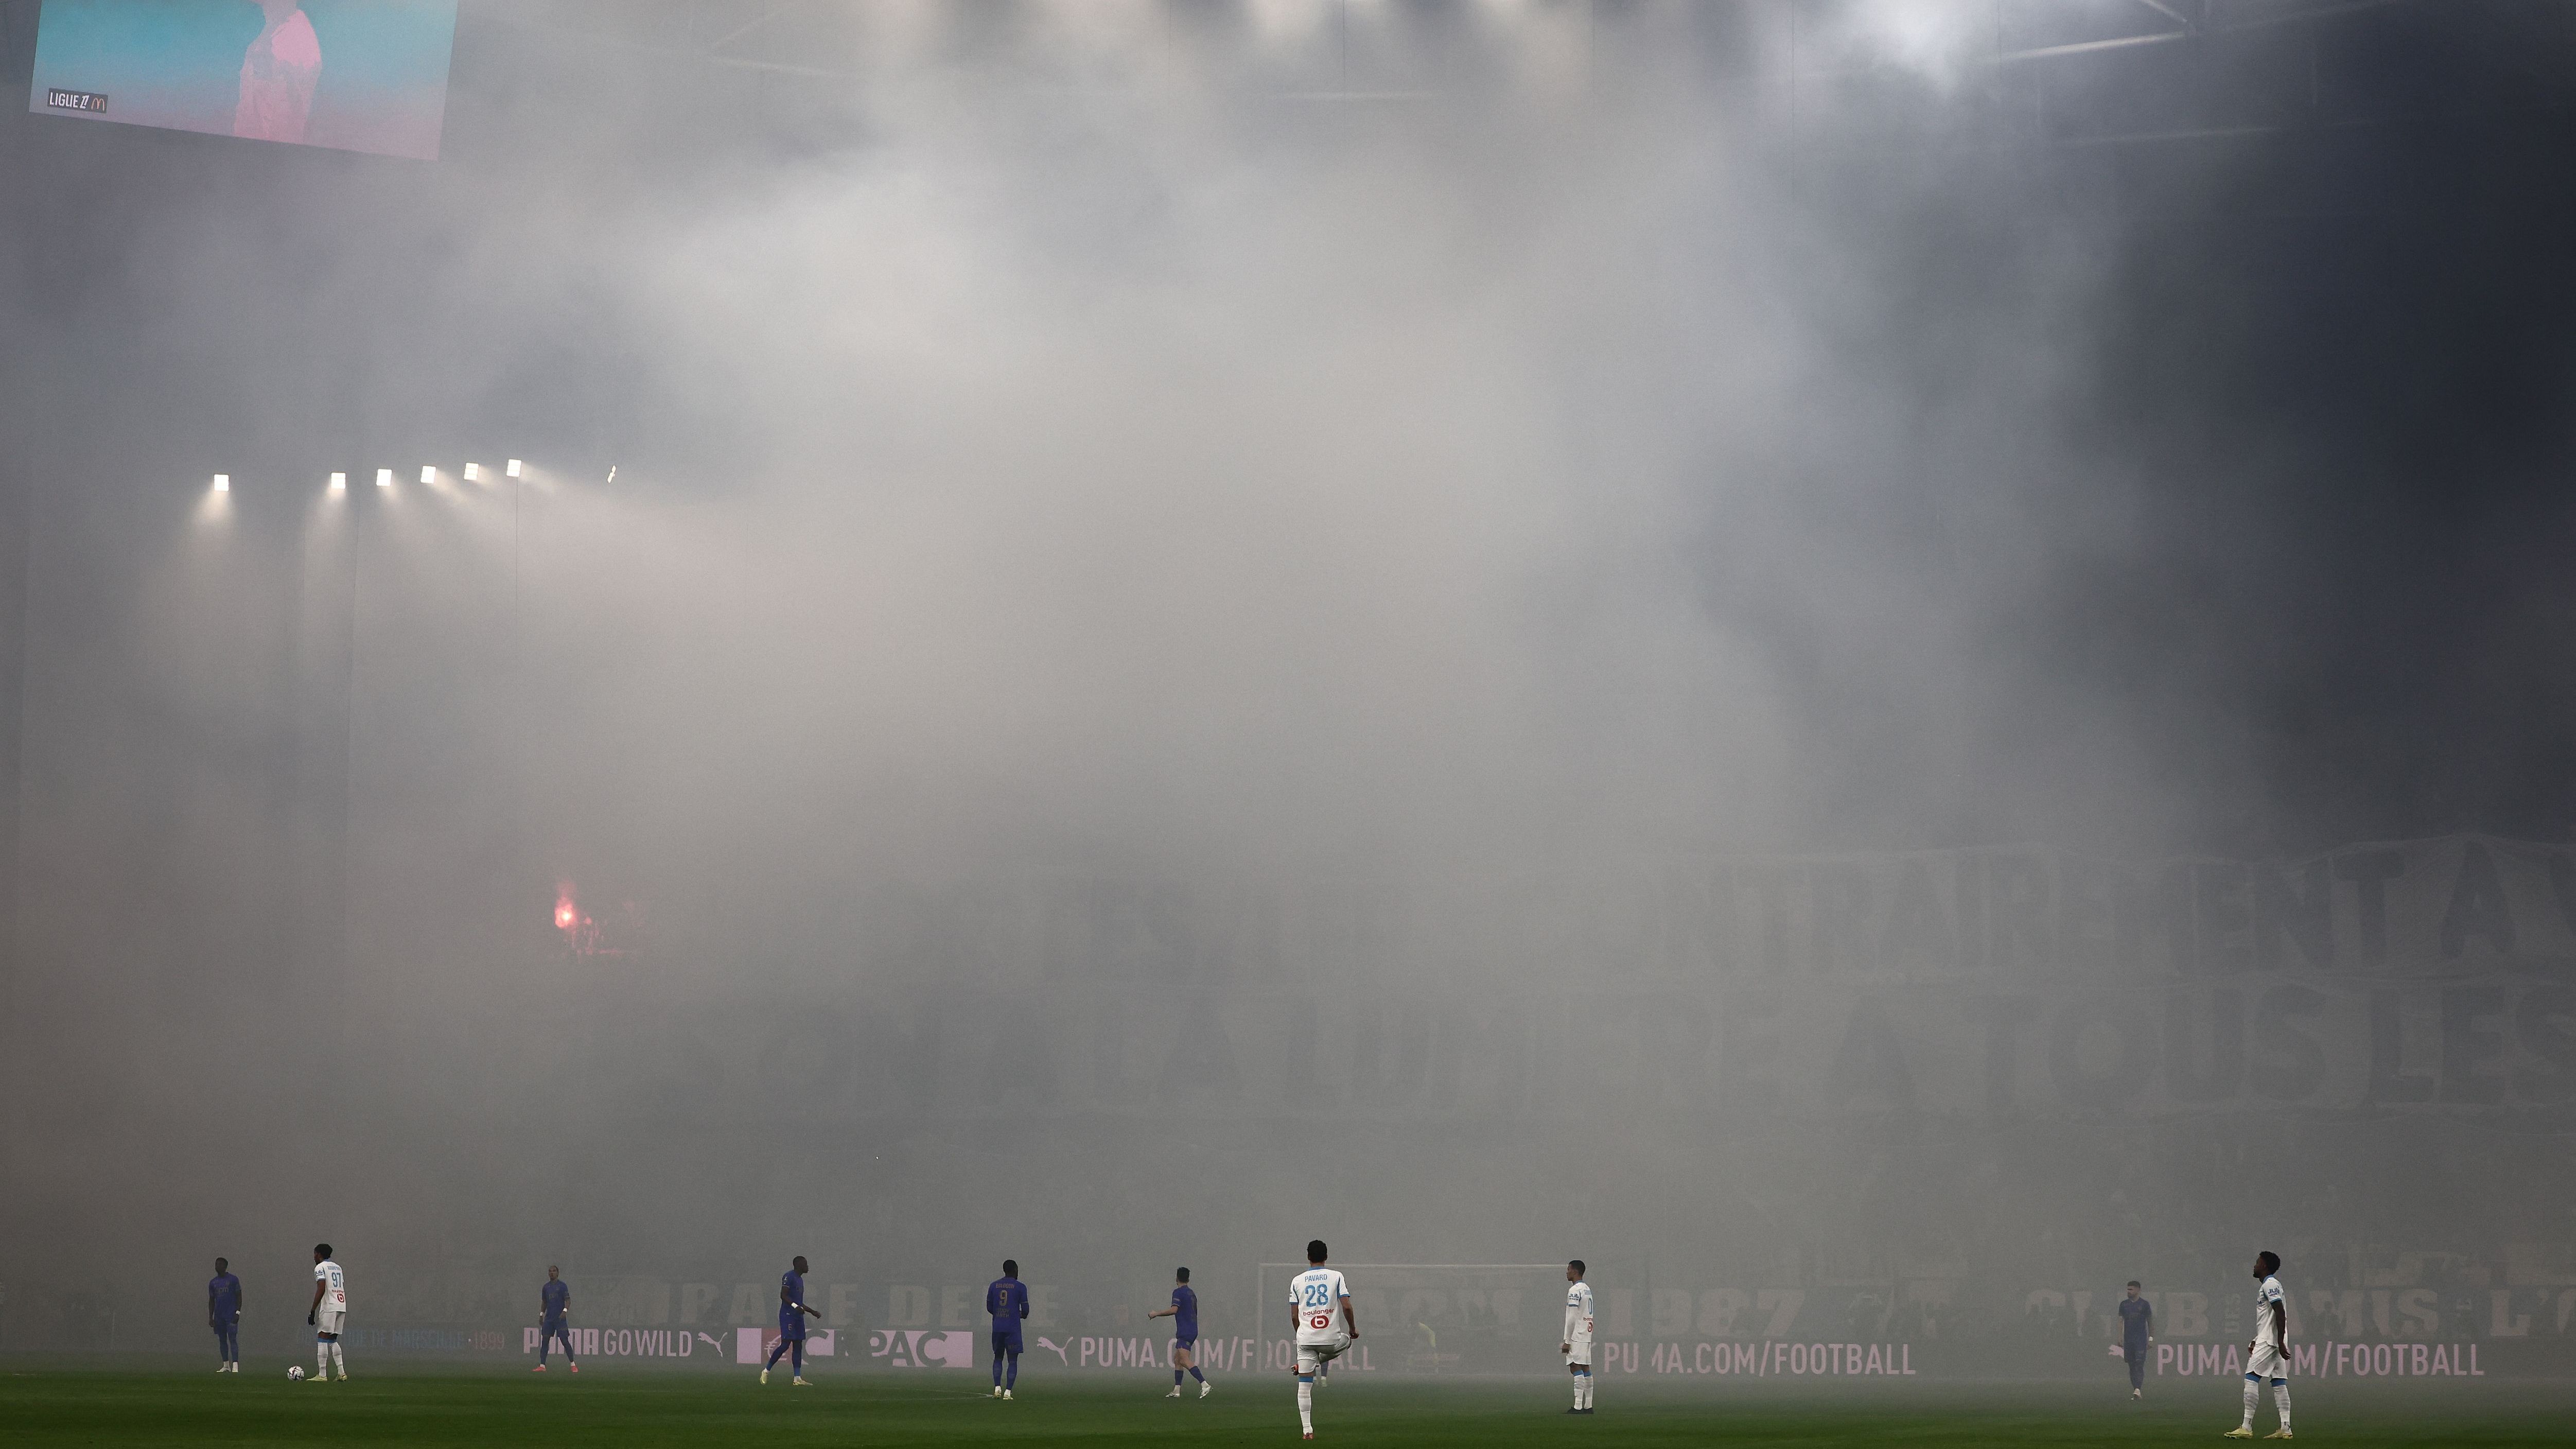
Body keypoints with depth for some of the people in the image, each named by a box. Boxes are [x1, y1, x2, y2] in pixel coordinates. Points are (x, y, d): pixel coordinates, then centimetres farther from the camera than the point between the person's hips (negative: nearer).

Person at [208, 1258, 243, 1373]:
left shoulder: (233, 1280, -1)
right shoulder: (213, 1282, 12)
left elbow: (239, 1297, -1)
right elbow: (211, 1300, 14)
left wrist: (238, 1313, -10)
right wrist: (210, 1318, 8)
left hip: (231, 1315, -5)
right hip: (219, 1316, 5)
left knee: (233, 1339, -11)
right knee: (222, 1341, 7)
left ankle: (235, 1366, -16)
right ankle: (226, 1366, 14)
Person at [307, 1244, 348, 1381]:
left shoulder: (320, 1268, -3)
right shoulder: (337, 1267, 21)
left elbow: (321, 1289, -14)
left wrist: (313, 1311, -14)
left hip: (329, 1308, -8)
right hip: (342, 1306, 8)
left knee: (322, 1339, -5)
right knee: (333, 1341, 14)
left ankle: (322, 1374, -9)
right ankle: (342, 1372, 3)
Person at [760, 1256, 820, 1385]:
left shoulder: (800, 1280, 21)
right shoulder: (789, 1277, -7)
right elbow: (783, 1295, -18)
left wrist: (812, 1312, 28)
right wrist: (795, 1306, -29)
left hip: (798, 1316, 9)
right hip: (787, 1315, -9)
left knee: (798, 1346, 4)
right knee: (785, 1344, -13)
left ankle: (797, 1378, 2)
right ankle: (766, 1371, 0)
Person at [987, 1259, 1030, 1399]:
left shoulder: (993, 1286, 8)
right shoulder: (1020, 1287, -3)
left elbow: (989, 1308, 11)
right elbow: (1025, 1309, -4)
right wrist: (1023, 1315, 19)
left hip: (997, 1328, 3)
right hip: (1013, 1329, -3)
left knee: (998, 1358, 16)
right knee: (1013, 1361, 2)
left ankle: (997, 1387, 0)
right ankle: (1008, 1391, -7)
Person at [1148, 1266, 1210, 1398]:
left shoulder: (1178, 1292, -8)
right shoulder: (1192, 1294, 19)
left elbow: (1174, 1309, -21)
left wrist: (1157, 1313, -12)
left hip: (1185, 1332, -10)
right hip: (1192, 1331, 10)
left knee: (1184, 1360, -18)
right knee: (1177, 1360, 14)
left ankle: (1205, 1385, -29)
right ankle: (1176, 1391, 12)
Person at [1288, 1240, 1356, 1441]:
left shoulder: (1297, 1281, 5)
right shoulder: (1336, 1277, 1)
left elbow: (1294, 1316, 7)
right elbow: (1347, 1307, -7)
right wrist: (1353, 1329, 10)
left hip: (1306, 1339, 1)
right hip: (1331, 1339, -1)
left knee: (1304, 1387, 3)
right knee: (1347, 1340, 34)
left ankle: (1307, 1429, -4)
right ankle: (1319, 1364, 18)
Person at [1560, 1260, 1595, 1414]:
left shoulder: (1575, 1291, -12)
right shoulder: (1587, 1289, 17)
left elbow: (1572, 1318, -17)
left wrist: (1567, 1341, -15)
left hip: (1577, 1336, -9)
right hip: (1587, 1334, 9)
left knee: (1576, 1368, -12)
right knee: (1585, 1369, 9)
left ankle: (1578, 1406, -17)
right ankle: (1588, 1406, 9)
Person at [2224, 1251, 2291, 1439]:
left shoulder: (2269, 1285, -11)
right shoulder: (2269, 1285, 21)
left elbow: (2280, 1314, -20)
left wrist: (2280, 1343, -24)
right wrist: (2256, 1342, 26)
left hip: (2268, 1341, -10)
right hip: (2273, 1341, 10)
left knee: (2251, 1378, -11)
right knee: (2279, 1382, 5)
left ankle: (2247, 1428, -15)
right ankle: (2285, 1428, 0)